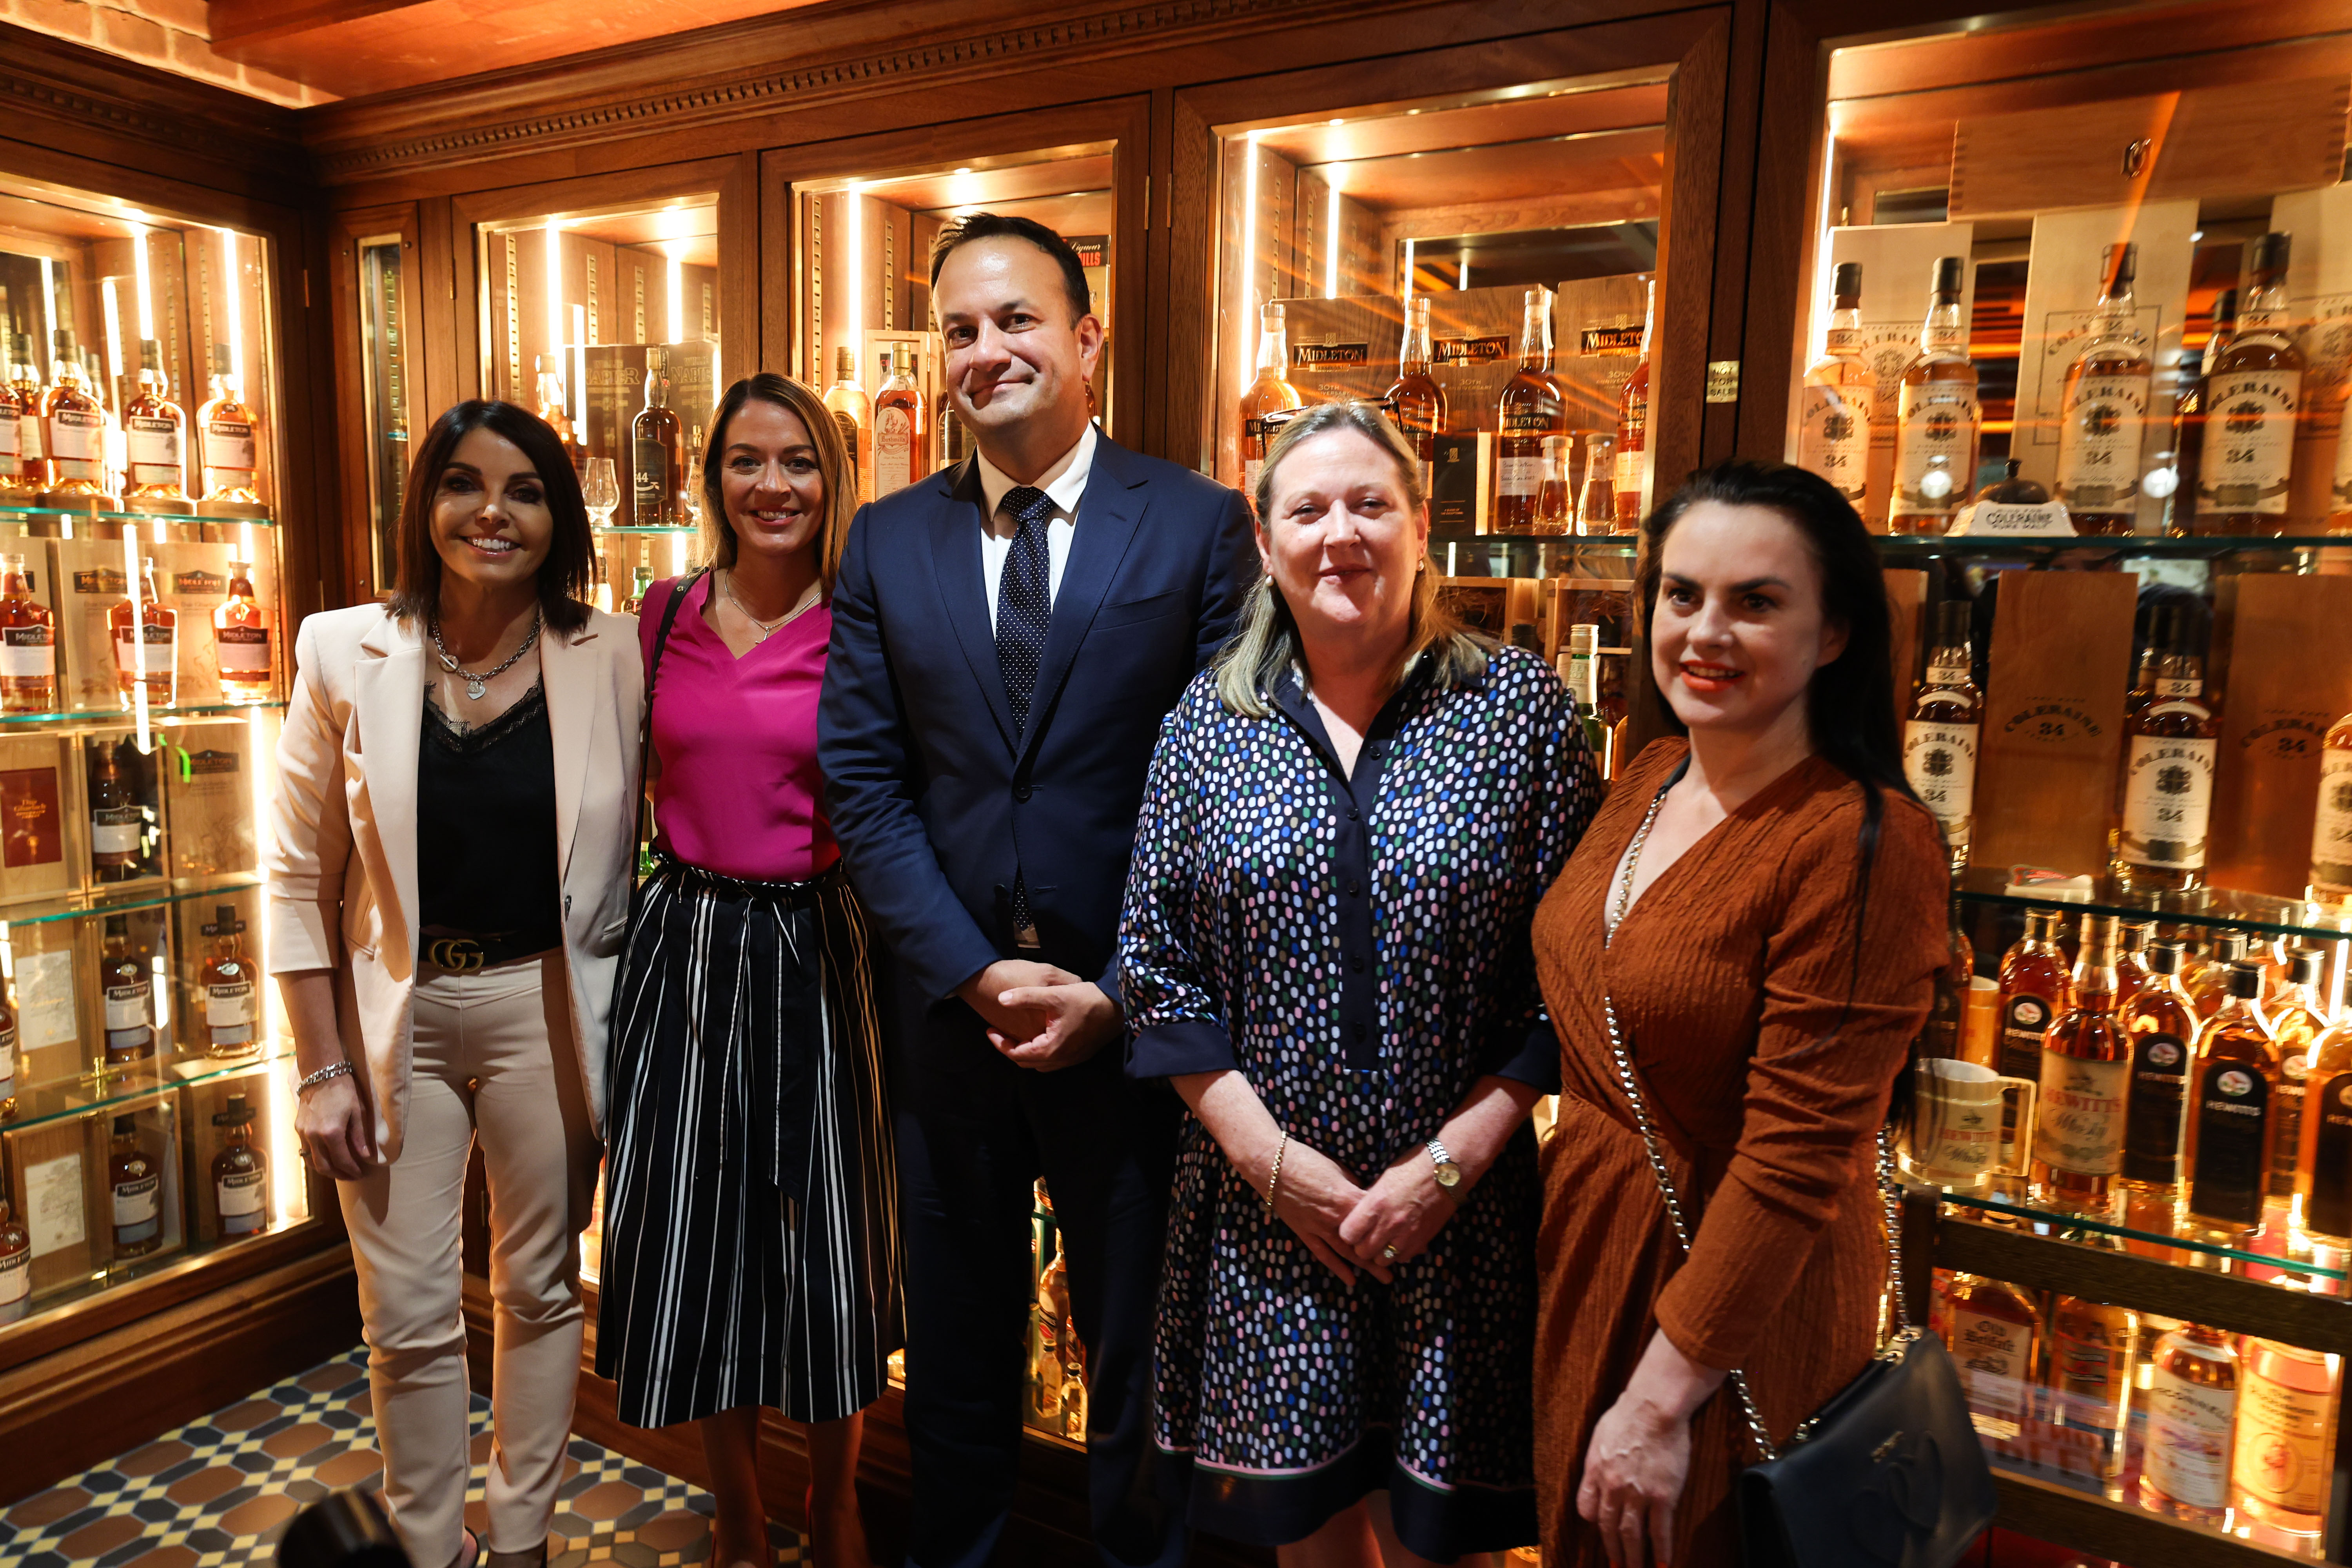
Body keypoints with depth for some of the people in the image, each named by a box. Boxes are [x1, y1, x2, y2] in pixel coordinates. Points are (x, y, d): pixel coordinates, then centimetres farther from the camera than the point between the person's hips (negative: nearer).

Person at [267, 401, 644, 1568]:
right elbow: (300, 878, 0)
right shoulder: (344, 654, -5)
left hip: (547, 1011, 0)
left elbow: (633, 856, 1)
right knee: (409, 1319, 10)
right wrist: (323, 1068, -3)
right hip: (398, 1013, 0)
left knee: (541, 1290, 15)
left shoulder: (612, 658, -6)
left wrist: (612, 1027, -1)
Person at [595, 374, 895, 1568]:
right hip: (683, 947, 3)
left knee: (828, 1231, 8)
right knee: (695, 1233, 11)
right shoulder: (665, 616, 5)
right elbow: (635, 782, 13)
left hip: (814, 951, -3)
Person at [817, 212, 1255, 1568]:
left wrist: (1118, 994, -14)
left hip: (1134, 1019, -2)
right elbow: (863, 780, -1)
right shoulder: (887, 540, 3)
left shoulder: (1202, 525, -6)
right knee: (955, 1342, 22)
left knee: (1142, 1350, 18)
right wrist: (976, 970, -11)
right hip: (948, 1007, 3)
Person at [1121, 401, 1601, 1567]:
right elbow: (1155, 959, 0)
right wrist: (1270, 1157, -7)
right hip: (1266, 1199, 2)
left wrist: (1450, 1161, -10)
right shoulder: (1207, 721, 0)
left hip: (1463, 1198, -1)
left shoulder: (1520, 706, -4)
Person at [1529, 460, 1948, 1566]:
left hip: (1736, 1298, -7)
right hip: (1581, 1239, 7)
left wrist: (1662, 1399, -19)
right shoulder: (1651, 774, 0)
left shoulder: (1865, 846, -23)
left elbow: (1795, 1162, -23)